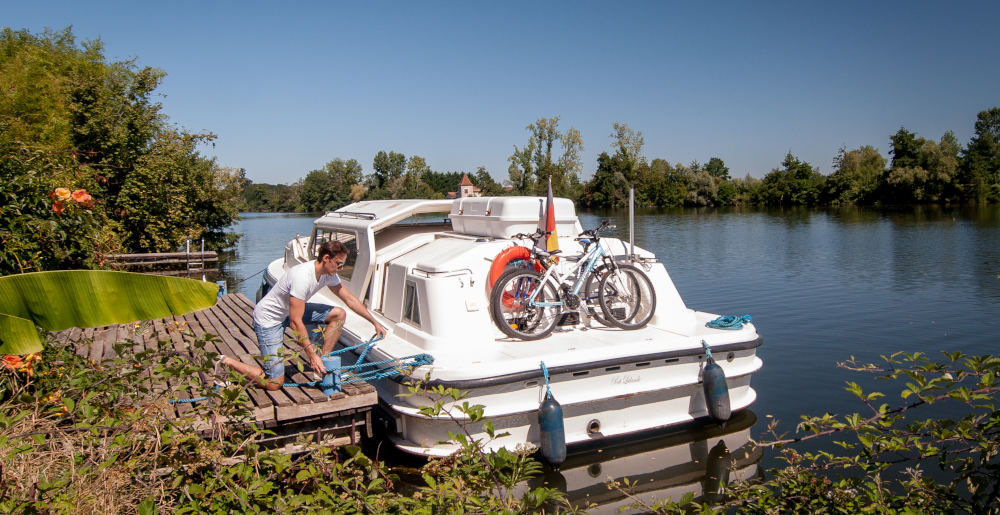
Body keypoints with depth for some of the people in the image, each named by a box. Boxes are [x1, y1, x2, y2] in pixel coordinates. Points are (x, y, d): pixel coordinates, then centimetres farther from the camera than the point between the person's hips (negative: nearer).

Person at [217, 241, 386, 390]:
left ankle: (323, 362, 3)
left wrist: (375, 322, 5)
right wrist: (312, 354, -32)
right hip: (268, 318, -9)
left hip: (291, 311, 9)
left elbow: (350, 299, 5)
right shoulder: (303, 277, -34)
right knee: (274, 383, -11)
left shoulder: (328, 274, -8)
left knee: (339, 314, -6)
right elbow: (295, 322, -33)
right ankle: (228, 362, 7)